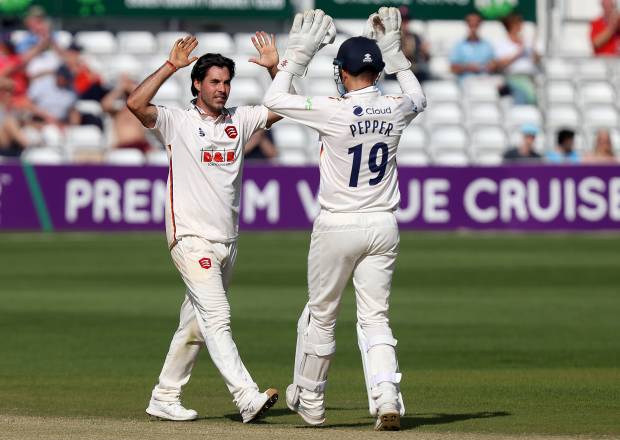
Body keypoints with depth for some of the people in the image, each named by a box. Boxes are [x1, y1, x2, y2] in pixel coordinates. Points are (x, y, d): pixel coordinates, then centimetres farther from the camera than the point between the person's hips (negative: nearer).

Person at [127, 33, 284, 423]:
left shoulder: (239, 120, 12)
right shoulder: (177, 122, -2)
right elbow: (136, 103, -18)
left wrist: (274, 67, -3)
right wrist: (171, 66, -17)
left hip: (227, 240, 6)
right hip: (192, 239, -6)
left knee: (197, 324, 12)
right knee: (217, 317, -16)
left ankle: (165, 398, 22)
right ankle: (248, 398, -26)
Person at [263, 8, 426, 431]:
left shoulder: (333, 111, -15)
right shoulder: (396, 109, -2)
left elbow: (274, 100, -4)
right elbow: (418, 97, 25)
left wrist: (298, 54, 2)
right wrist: (395, 52, 24)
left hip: (338, 226, -4)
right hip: (383, 226, 4)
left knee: (320, 315, 12)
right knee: (375, 318, 5)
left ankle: (310, 401, 25)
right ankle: (387, 397, -14)